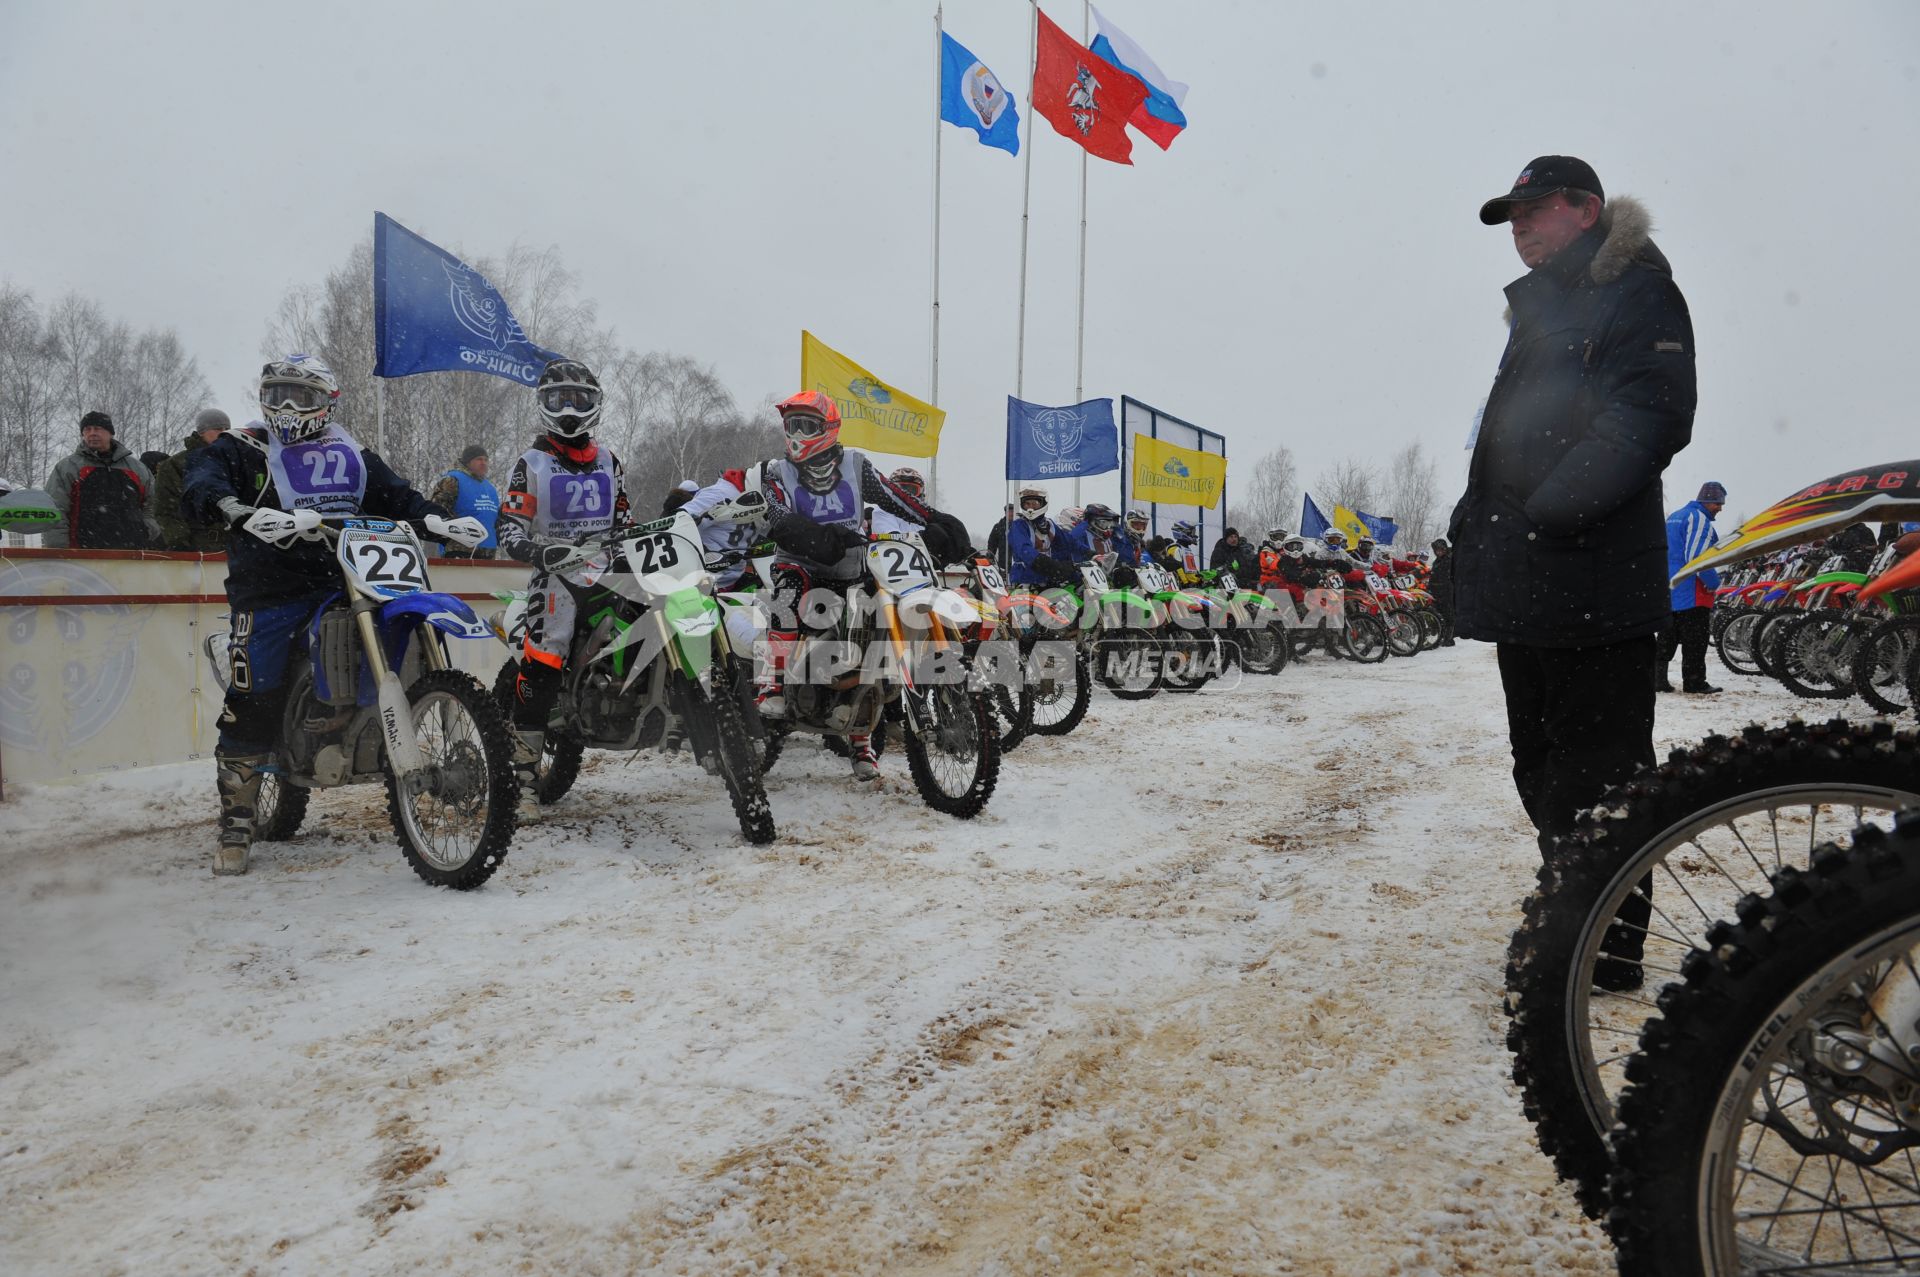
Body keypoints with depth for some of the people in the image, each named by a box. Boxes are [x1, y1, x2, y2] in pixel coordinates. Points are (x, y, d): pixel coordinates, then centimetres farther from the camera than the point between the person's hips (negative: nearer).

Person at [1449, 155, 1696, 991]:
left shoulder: (1637, 294, -4)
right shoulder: (1539, 310, 24)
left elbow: (1648, 420, -18)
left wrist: (1548, 512, -24)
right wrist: (1474, 527, 14)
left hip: (1593, 585, -10)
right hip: (1524, 585, 10)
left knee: (1596, 767, -4)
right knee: (1542, 763, 15)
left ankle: (1609, 945, 6)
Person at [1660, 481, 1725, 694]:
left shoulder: (1673, 517, 18)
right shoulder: (1699, 519, -12)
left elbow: (1664, 551, 24)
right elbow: (1696, 556, -20)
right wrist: (1714, 582, -12)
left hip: (1668, 591, 9)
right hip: (1692, 593, -9)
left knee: (1668, 636, 11)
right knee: (1696, 637, -3)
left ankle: (1658, 678, 8)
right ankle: (1694, 682, -1)